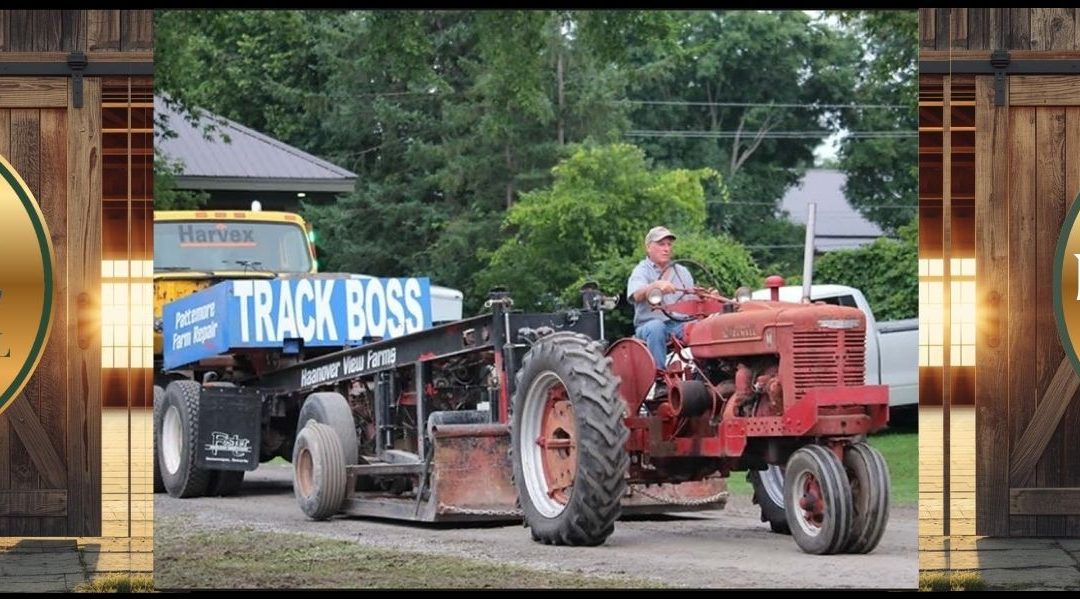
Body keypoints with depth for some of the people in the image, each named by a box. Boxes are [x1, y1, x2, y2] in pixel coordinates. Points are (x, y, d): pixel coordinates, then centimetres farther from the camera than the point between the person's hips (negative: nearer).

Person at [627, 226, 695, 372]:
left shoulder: (682, 272, 22)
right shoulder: (641, 271, 4)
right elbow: (637, 295, -18)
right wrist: (656, 285, -38)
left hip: (681, 324, 3)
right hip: (649, 325, -3)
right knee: (656, 327, -39)